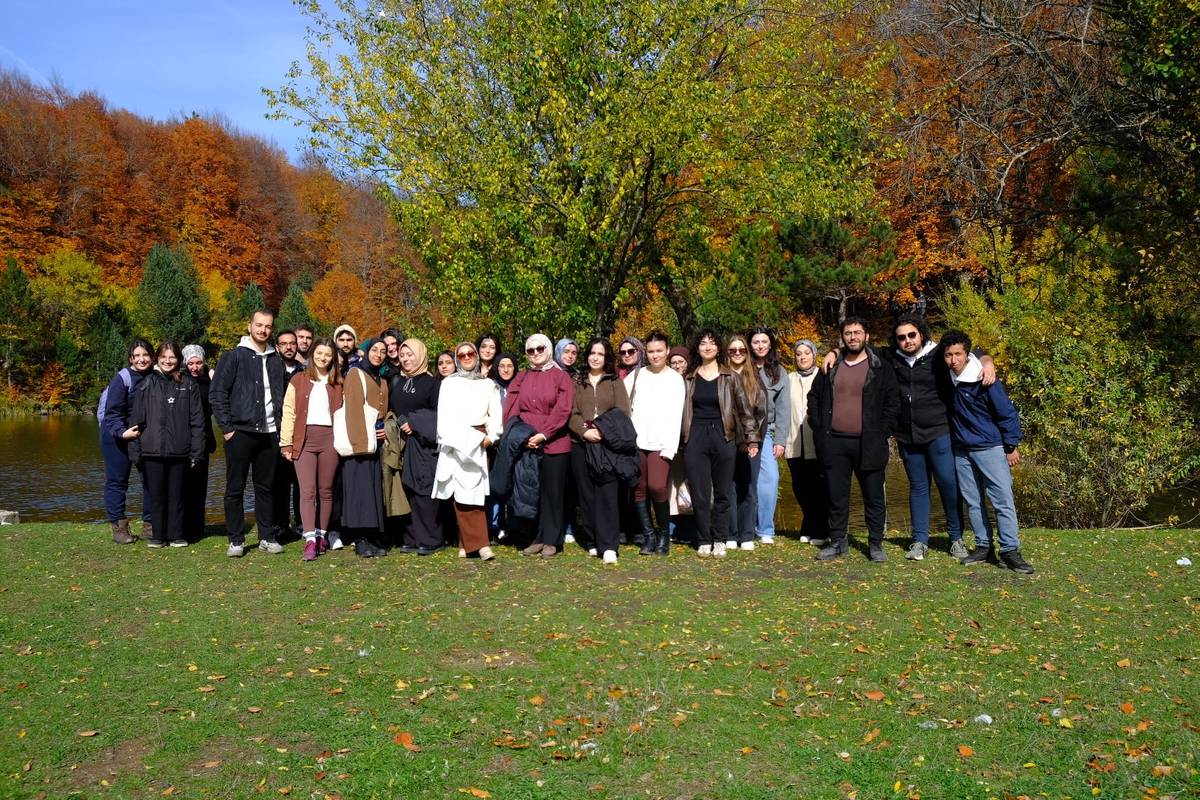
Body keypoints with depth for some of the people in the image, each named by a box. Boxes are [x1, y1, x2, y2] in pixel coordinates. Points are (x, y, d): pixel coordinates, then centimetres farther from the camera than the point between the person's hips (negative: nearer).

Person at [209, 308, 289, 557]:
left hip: (269, 434, 4)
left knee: (266, 487, 10)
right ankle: (236, 540, 9)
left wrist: (280, 423, 11)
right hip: (240, 433, -4)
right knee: (235, 488, 2)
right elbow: (216, 393, -5)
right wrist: (226, 427, -9)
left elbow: (284, 395, 22)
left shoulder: (277, 361, 12)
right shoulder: (234, 357, -1)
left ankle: (267, 537, 17)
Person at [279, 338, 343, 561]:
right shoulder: (298, 380, 10)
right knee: (307, 491, -9)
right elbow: (289, 411, 5)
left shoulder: (338, 383, 13)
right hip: (304, 439, -1)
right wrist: (286, 442, -3)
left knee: (326, 491, 6)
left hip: (330, 438, 1)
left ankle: (321, 535, 16)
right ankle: (310, 539, -15)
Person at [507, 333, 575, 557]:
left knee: (552, 492, 1)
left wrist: (543, 434, -14)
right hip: (525, 444, 3)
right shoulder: (521, 378, 13)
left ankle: (552, 541, 8)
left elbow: (562, 410, -8)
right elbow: (511, 409, 5)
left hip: (554, 444, -3)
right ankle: (536, 538, 13)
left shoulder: (560, 377, 2)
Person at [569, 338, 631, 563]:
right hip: (581, 443, 2)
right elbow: (571, 413, 4)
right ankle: (594, 540, 13)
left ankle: (608, 546, -13)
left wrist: (603, 431, -14)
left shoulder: (615, 382, 11)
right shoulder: (576, 381, 14)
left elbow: (623, 412, 1)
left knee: (607, 494, -10)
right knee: (586, 494, 3)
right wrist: (585, 431, -13)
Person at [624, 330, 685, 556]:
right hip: (636, 441, 3)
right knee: (639, 490, 0)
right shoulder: (635, 375, 12)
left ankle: (664, 534, 2)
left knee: (657, 486, -17)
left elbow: (676, 416, 0)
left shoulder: (675, 379, 7)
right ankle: (649, 536, 12)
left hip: (661, 443, -2)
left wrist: (670, 448, -8)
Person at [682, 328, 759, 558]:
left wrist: (752, 438, -2)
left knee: (722, 493, 3)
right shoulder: (690, 379, 9)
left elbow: (744, 408, 3)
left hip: (723, 437, -1)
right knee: (699, 493, 1)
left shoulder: (729, 377, 4)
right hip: (696, 438, 1)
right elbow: (682, 410, 13)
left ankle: (720, 540, 14)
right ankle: (703, 541, 11)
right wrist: (681, 440, 9)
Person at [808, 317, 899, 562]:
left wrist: (882, 433, -7)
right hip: (834, 443, 3)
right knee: (836, 496, 7)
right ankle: (837, 542, 17)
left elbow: (893, 402, 1)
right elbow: (814, 397, 17)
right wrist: (819, 429, 7)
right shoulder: (831, 367, 12)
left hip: (868, 444, -2)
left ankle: (876, 544, 13)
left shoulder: (880, 368, 3)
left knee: (874, 497, 3)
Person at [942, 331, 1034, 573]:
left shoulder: (985, 380, -16)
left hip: (990, 448, -5)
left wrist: (1011, 446, -7)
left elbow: (1008, 413, -9)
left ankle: (1010, 551, -2)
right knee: (973, 502, 9)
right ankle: (983, 546, 19)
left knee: (1003, 499, -6)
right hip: (961, 451, 5)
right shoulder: (947, 379, 0)